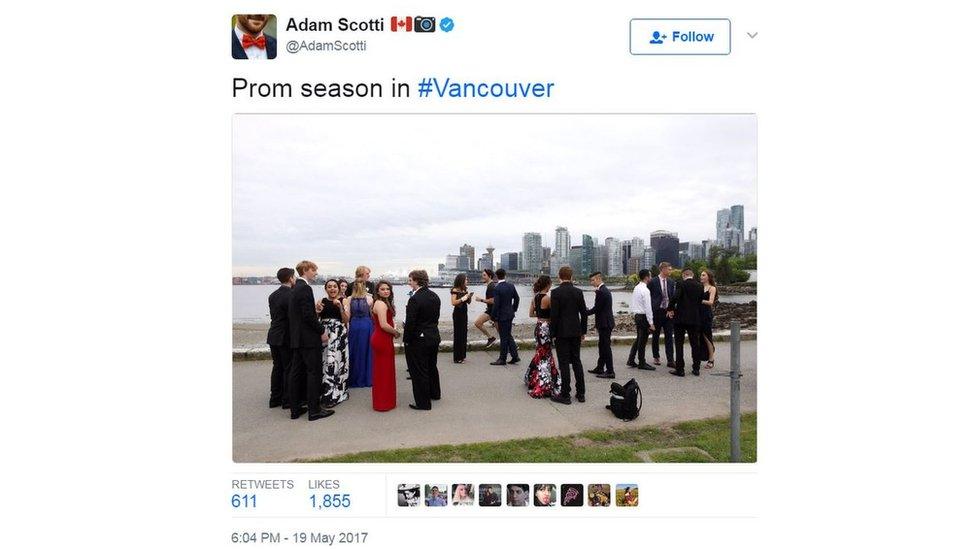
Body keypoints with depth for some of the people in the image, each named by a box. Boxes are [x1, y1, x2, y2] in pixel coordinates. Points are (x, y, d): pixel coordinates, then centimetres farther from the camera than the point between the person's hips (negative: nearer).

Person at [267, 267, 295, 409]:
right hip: (286, 337, -7)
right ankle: (287, 400, 10)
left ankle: (275, 399, 22)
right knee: (288, 369, 3)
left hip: (274, 337, 7)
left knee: (277, 367, 15)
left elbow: (274, 315, 10)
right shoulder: (291, 296, -18)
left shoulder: (272, 295, 8)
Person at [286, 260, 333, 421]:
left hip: (296, 338, 10)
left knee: (296, 373, 11)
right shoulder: (305, 288, -15)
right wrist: (322, 331, -13)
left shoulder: (295, 288, 15)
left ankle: (295, 409, 17)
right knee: (314, 373, -3)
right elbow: (308, 315, -20)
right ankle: (314, 410, 1)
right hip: (309, 338, -10)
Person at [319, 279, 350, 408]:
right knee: (325, 362, -2)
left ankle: (332, 395, 1)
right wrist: (318, 311, -10)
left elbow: (346, 320, -1)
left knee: (336, 361, -7)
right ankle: (327, 391, 11)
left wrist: (340, 307, -13)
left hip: (339, 335, -2)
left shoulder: (343, 301, 5)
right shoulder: (321, 301, 10)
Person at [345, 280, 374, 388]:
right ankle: (366, 379, 11)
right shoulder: (369, 299, -4)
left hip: (354, 326, 1)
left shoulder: (350, 299, 0)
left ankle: (354, 379, 15)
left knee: (354, 352, 9)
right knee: (366, 352, 7)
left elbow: (347, 316, 0)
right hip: (367, 325, -1)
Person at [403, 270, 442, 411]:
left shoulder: (415, 299, -23)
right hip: (434, 336, 9)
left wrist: (406, 341, -10)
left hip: (418, 340, -8)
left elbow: (410, 323, -21)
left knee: (419, 371, 4)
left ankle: (423, 402, 12)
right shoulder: (435, 296, 3)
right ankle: (435, 393, 41)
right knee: (431, 366, 25)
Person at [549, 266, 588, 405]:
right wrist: (583, 331, 14)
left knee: (564, 363, 0)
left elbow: (554, 315, -14)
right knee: (576, 361, 14)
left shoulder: (556, 292, -12)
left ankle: (565, 395, 4)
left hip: (562, 332, -5)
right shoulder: (578, 292, 2)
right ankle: (581, 393, 19)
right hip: (576, 331, 5)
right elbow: (584, 313, 5)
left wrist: (553, 333, -5)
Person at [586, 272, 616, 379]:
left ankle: (610, 372, 0)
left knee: (606, 347, -5)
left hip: (605, 324, -10)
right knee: (603, 346, 17)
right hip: (605, 322, 10)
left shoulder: (601, 291, -19)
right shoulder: (605, 290, 14)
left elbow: (596, 309, -20)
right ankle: (600, 368, 27)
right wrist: (597, 322, 21)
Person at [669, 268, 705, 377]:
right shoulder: (700, 286, 6)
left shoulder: (682, 284, -10)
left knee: (679, 344, 1)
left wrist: (670, 309, -5)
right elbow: (700, 301, 11)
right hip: (695, 318, 5)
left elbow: (675, 297, -20)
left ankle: (679, 369, 2)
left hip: (681, 318, -5)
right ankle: (696, 368, 18)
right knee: (695, 343, 13)